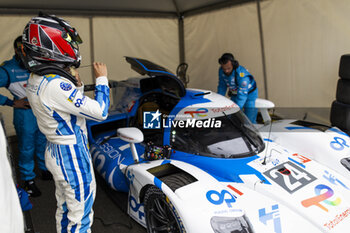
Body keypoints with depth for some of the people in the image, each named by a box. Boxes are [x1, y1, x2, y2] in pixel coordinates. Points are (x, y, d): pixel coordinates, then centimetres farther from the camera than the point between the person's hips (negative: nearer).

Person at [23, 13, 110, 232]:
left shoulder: (36, 78, 2)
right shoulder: (55, 85, -28)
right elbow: (100, 112, -25)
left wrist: (76, 85, 1)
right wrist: (102, 78, -12)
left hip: (56, 152, 9)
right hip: (73, 157, -9)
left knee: (64, 206, 25)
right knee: (80, 214, 9)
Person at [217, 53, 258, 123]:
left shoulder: (241, 74, -36)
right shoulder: (221, 71, -16)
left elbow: (242, 94, -37)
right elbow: (222, 86, -2)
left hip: (249, 94, -6)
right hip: (234, 95, 6)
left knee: (249, 122, -10)